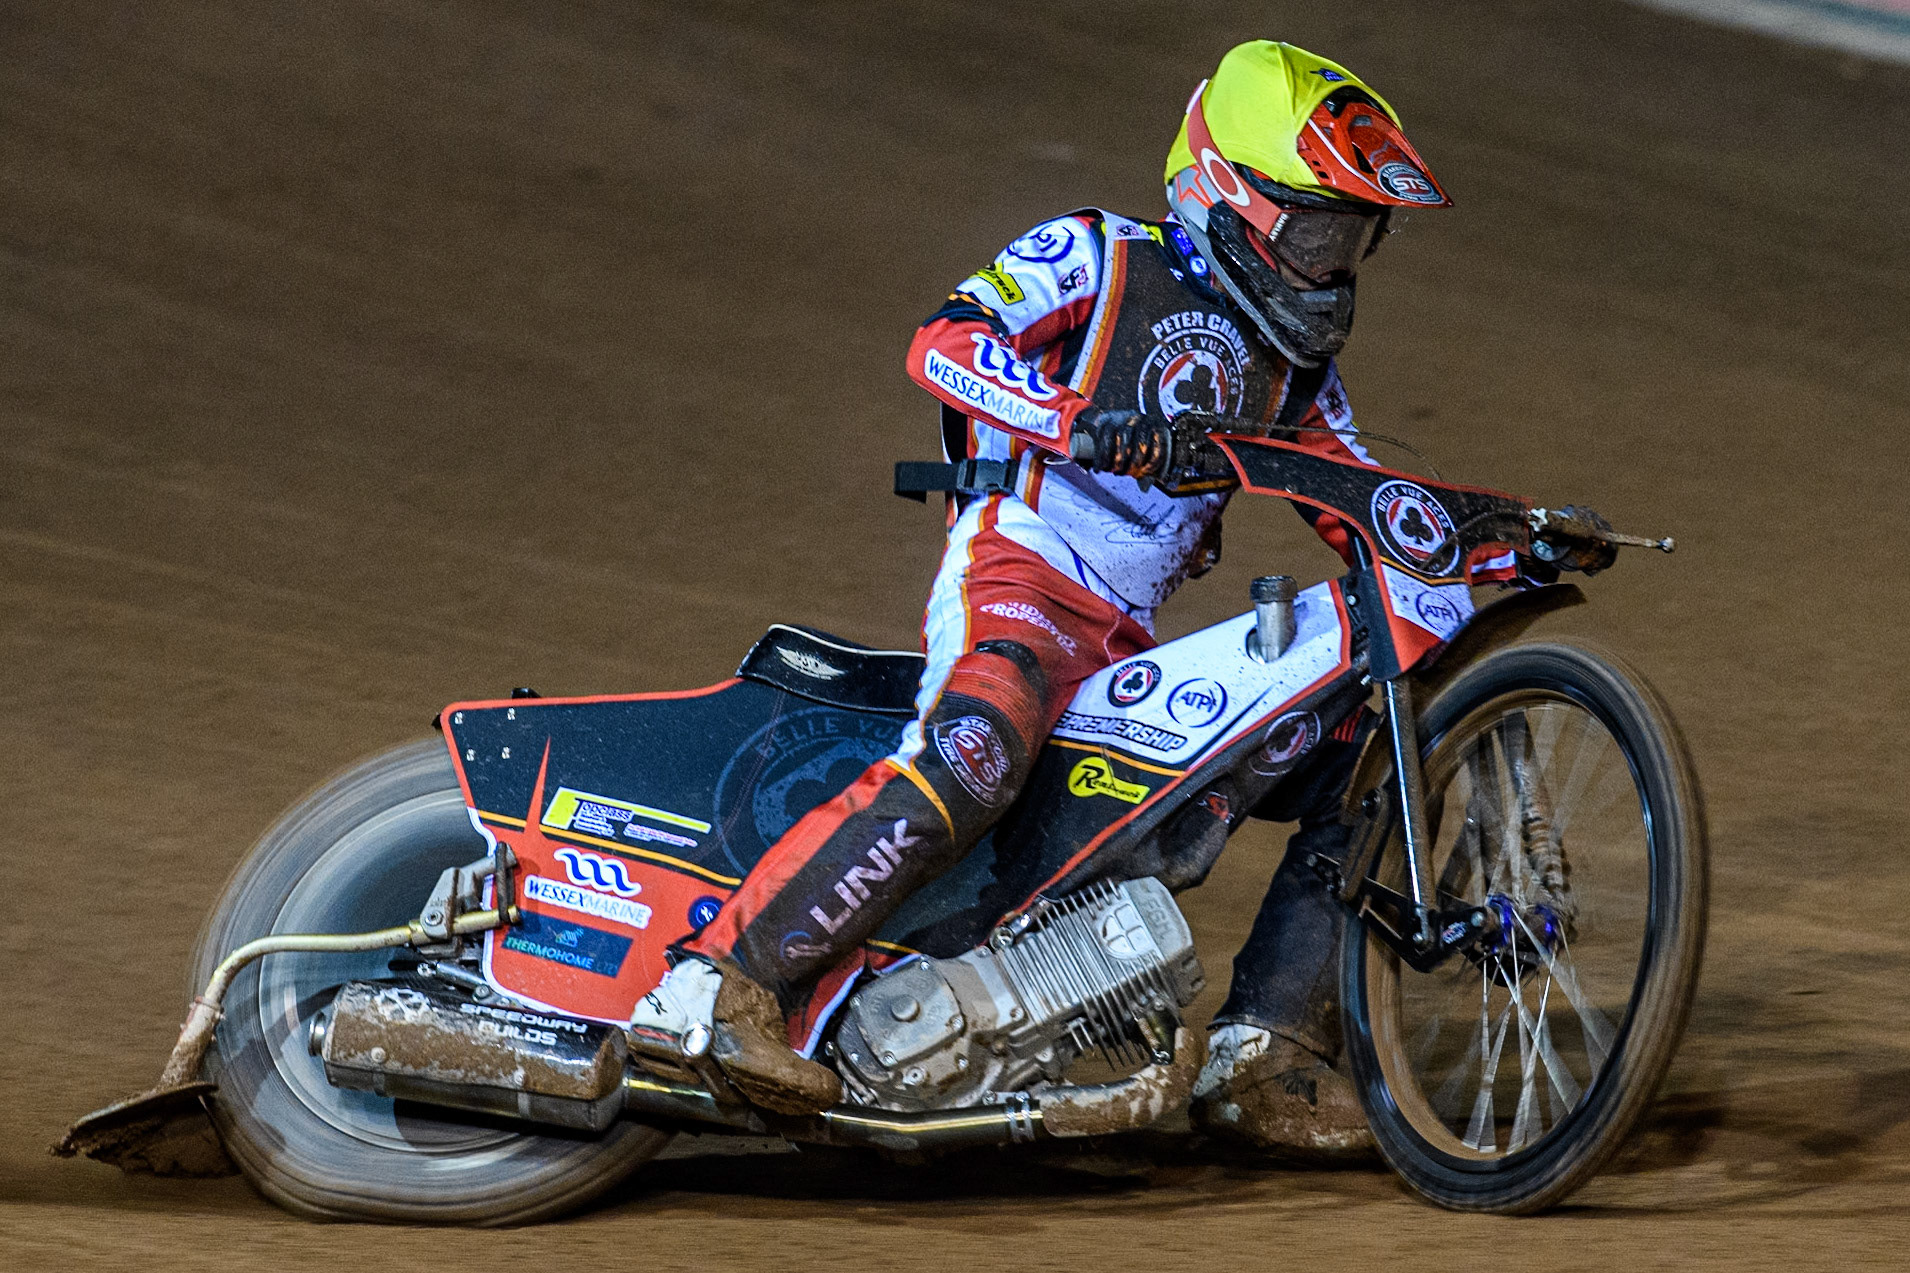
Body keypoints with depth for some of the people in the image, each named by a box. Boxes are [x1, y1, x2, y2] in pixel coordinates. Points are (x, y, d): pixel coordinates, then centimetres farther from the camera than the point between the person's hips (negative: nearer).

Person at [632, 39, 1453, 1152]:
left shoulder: (1293, 360, 23)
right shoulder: (1101, 258, 2)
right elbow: (945, 345, -13)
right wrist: (1081, 420, -30)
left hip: (1129, 643, 8)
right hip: (1018, 575, -8)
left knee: (1362, 771, 3)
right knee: (974, 758, -37)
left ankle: (1263, 1060, 0)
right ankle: (726, 979, -38)